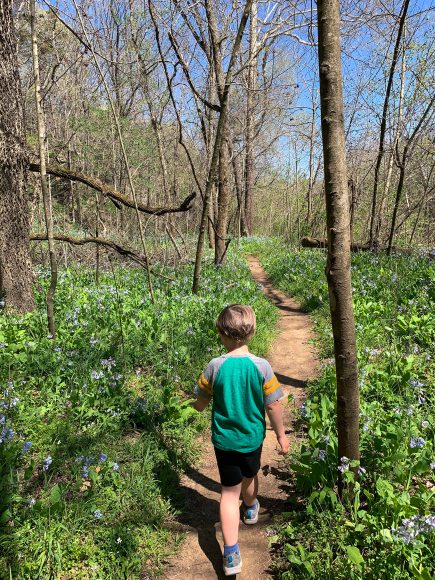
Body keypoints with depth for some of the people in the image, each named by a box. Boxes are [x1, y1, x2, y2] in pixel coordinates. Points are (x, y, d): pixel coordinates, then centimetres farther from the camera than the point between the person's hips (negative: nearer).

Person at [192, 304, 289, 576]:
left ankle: (232, 555, 9)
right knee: (249, 476, 29)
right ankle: (251, 509, 57)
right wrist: (281, 435, 4)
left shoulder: (215, 366, -18)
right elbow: (274, 406, -11)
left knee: (230, 492, 10)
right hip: (252, 437, 2)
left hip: (224, 439, -1)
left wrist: (195, 404, 18)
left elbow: (200, 404, -6)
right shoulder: (262, 366, -18)